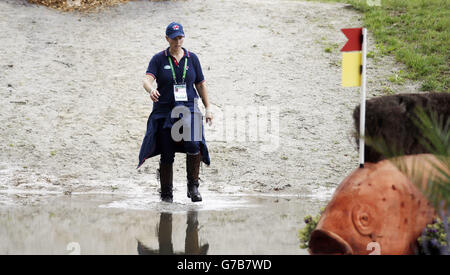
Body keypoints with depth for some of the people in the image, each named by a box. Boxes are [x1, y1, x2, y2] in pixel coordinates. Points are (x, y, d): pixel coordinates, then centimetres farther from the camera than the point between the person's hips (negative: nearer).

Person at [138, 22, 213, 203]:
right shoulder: (159, 59, 1)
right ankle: (166, 193, 17)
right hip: (165, 111, -1)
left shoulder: (192, 58, 8)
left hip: (188, 109, 1)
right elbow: (147, 79, -13)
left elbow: (201, 85, 15)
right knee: (167, 155, 2)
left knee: (194, 146, -23)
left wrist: (208, 109, 11)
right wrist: (151, 90, -36)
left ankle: (193, 186, -8)